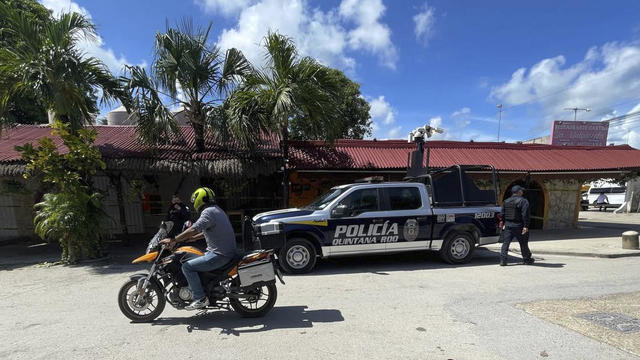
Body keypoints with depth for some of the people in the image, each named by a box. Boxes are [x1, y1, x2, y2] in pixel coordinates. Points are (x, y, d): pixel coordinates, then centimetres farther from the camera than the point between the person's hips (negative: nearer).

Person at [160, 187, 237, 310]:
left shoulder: (208, 212, -14)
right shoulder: (216, 209, 17)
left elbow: (194, 229, -26)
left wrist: (173, 240, -19)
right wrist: (195, 237, 31)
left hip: (219, 255, -10)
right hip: (228, 252, 10)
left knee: (187, 266, -10)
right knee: (195, 261, 26)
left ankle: (200, 298, -6)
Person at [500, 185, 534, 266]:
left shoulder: (506, 201, 11)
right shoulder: (523, 201, -8)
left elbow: (502, 214, 12)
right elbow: (525, 215, -16)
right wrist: (526, 226, -16)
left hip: (507, 226, 4)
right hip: (518, 226, -4)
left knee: (505, 243, 2)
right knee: (523, 244, 12)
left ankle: (503, 260, -4)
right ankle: (527, 260, 26)